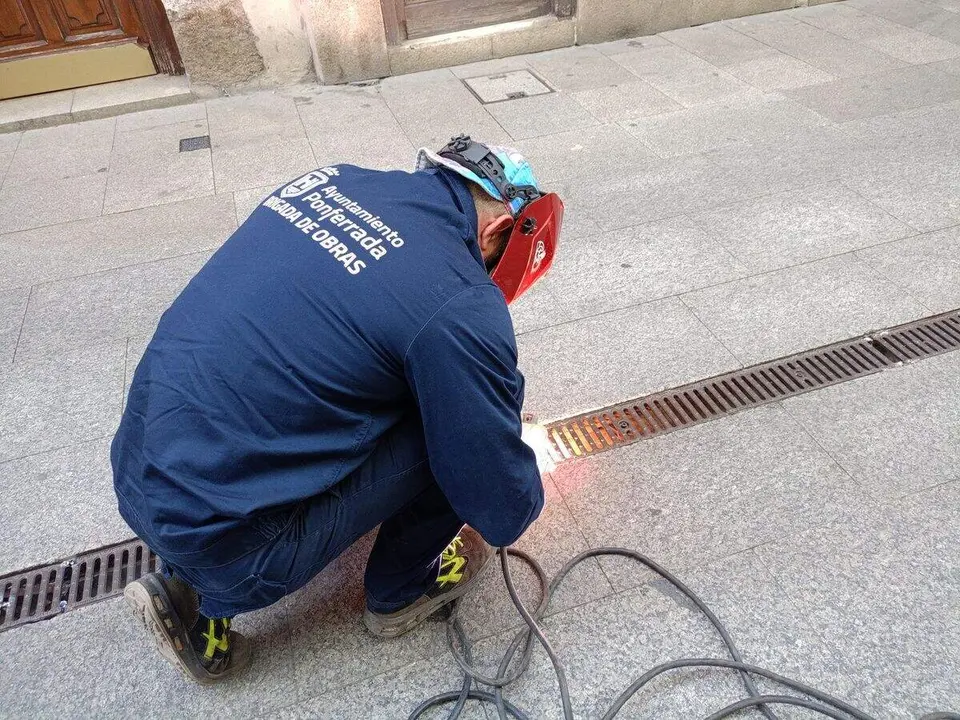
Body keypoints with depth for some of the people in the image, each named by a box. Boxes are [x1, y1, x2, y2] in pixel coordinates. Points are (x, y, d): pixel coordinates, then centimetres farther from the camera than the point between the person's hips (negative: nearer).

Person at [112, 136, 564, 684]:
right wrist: (525, 493, 16)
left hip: (136, 477, 8)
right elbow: (505, 513, -10)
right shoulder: (460, 305, -19)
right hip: (221, 542, -7)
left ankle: (188, 589, 21)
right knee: (458, 421, -4)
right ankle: (402, 591, 22)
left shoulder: (335, 180, 4)